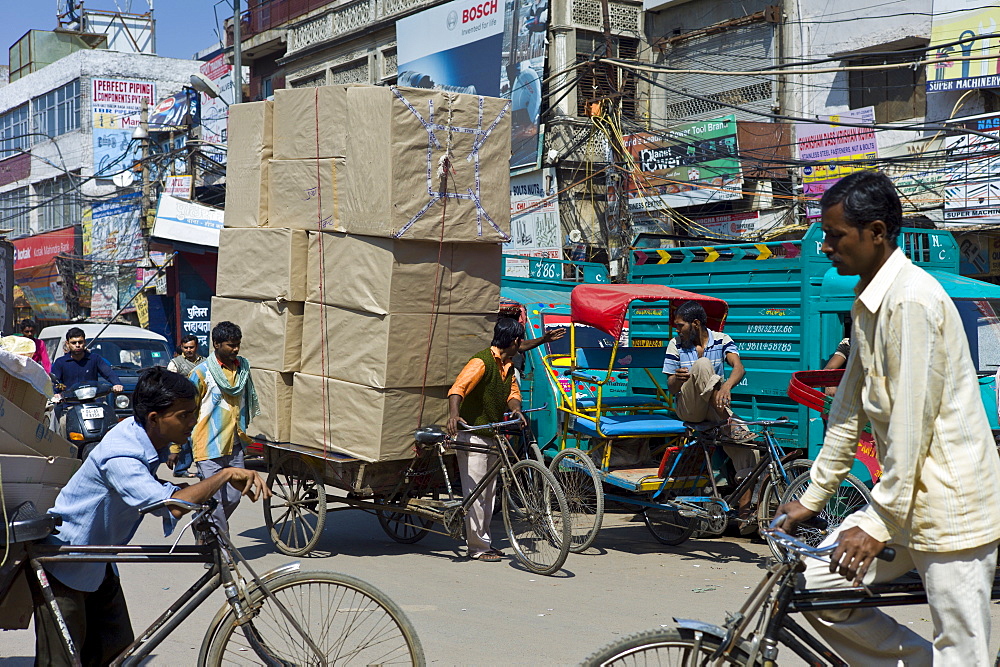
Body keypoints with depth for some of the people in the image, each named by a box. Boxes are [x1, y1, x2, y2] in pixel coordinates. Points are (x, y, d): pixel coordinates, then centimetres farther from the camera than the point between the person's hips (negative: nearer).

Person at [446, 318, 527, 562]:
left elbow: (512, 392, 6)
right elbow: (458, 388, -29)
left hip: (493, 435, 9)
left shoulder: (508, 366, 12)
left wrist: (516, 411, -17)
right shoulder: (481, 362, -17)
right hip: (473, 435, -9)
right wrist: (454, 414, -47)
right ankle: (478, 547, 1)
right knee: (476, 492, -5)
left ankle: (484, 540, 24)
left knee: (489, 492, 14)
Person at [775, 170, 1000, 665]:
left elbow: (912, 420, -21)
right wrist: (812, 498, 18)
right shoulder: (868, 304, 13)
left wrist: (878, 525, -19)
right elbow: (849, 408, 18)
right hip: (907, 495, 9)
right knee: (817, 587, 3)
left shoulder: (912, 298, -17)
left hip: (950, 503, -9)